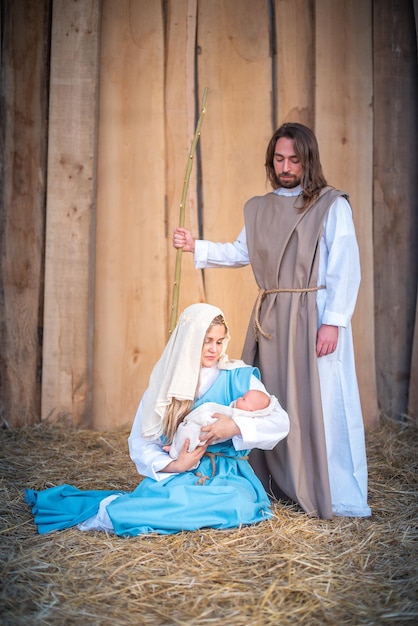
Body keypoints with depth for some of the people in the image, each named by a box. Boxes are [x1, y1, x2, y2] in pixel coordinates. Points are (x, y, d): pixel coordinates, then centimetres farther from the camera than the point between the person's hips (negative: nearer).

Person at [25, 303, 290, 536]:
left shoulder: (238, 378, 2)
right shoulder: (165, 383, 6)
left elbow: (280, 422, -5)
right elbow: (141, 443, 2)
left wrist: (236, 427, -21)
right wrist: (174, 465, -16)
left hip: (227, 477, 1)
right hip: (176, 475, -1)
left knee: (241, 502, -35)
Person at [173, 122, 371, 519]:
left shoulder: (332, 205, -2)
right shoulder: (258, 208, 15)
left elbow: (345, 269, -8)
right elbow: (240, 253, 21)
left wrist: (333, 321, -16)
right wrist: (196, 247, 9)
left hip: (313, 317, -5)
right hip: (269, 318, 6)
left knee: (320, 404, -6)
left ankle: (339, 499, 4)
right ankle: (277, 485, 24)